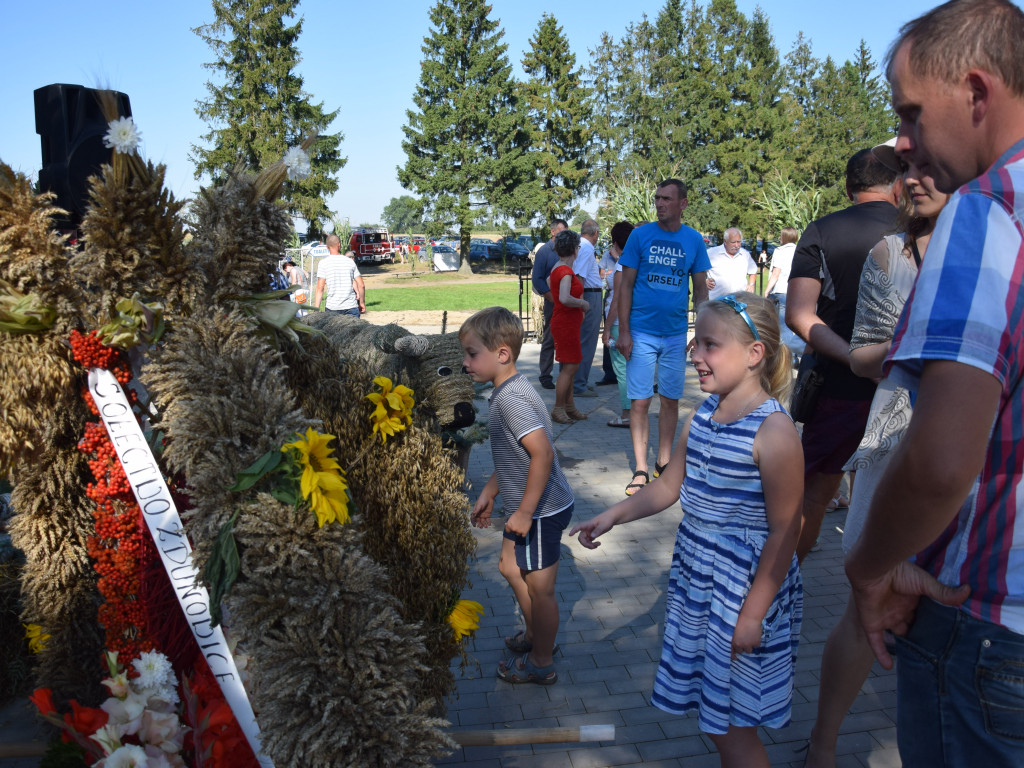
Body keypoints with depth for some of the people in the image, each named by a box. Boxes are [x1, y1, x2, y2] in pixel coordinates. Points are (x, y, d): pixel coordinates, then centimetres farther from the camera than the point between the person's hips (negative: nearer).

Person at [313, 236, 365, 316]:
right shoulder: (350, 261, 6)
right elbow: (361, 285, 7)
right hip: (351, 307, 1)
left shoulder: (323, 262, -1)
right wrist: (362, 303, 20)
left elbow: (320, 288, -6)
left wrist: (316, 310, -3)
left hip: (332, 307, -1)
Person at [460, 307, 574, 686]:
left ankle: (541, 663, 26)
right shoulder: (507, 392, 7)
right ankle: (535, 635, 44)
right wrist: (489, 493, 22)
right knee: (510, 567, 25)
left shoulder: (511, 398, -25)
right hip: (527, 506, 10)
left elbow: (542, 453, -33)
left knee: (539, 586, 6)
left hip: (542, 510, -10)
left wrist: (524, 512, -27)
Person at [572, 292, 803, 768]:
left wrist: (754, 611, -17)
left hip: (745, 589, -7)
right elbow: (668, 487, 13)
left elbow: (785, 530, -19)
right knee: (713, 716, 21)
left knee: (732, 727, 7)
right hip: (694, 578, 7)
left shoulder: (773, 431, -21)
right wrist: (614, 516, 3)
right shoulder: (700, 417, 3)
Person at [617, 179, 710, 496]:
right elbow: (626, 285, -1)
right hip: (641, 332, -2)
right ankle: (641, 470, 7)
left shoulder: (694, 240, 4)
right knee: (640, 402, -1)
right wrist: (623, 332, -7)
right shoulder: (640, 235, -1)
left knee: (671, 400, 9)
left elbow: (700, 290, 10)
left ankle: (663, 461, 23)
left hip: (676, 334, 2)